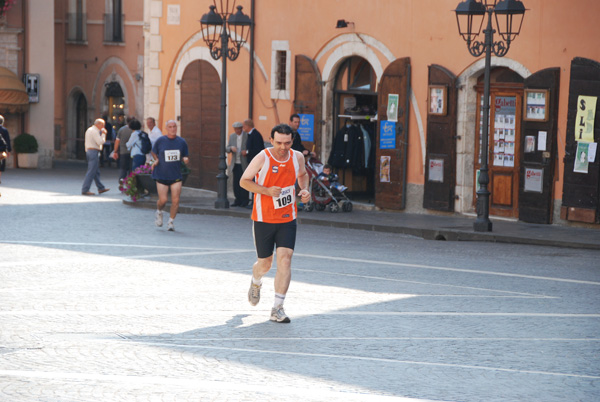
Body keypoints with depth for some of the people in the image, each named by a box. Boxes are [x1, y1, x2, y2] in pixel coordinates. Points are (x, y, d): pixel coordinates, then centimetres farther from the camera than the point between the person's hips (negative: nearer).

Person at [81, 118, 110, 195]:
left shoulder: (89, 130, 17)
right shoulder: (94, 131, -14)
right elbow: (100, 142, -20)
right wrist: (103, 134, -8)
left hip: (89, 151, 11)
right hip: (94, 152, -11)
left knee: (96, 171, 15)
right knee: (91, 172, -9)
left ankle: (101, 188, 21)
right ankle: (85, 190, -11)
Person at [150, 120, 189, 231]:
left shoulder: (182, 142, 4)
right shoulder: (160, 141, -1)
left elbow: (185, 157, 14)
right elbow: (154, 152, 15)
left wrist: (185, 159, -9)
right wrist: (156, 160, -4)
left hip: (176, 176, 1)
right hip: (162, 175, -1)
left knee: (175, 200, -8)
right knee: (163, 200, -5)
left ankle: (171, 221, 8)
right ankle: (159, 212, 30)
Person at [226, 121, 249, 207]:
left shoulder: (247, 136, -4)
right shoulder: (232, 136, 11)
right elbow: (227, 149, 9)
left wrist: (247, 151, -18)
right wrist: (231, 148, -13)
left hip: (244, 164, -5)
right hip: (235, 164, 5)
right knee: (236, 183, 4)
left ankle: (244, 200, 3)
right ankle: (238, 200, 11)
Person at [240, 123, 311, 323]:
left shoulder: (297, 157, -2)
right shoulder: (262, 158, -14)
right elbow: (244, 181, -8)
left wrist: (304, 189, -1)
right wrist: (267, 191, -22)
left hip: (287, 219, 2)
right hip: (263, 219, -2)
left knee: (285, 259, -14)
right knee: (264, 264, 8)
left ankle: (277, 308, -11)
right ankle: (256, 283, 46)